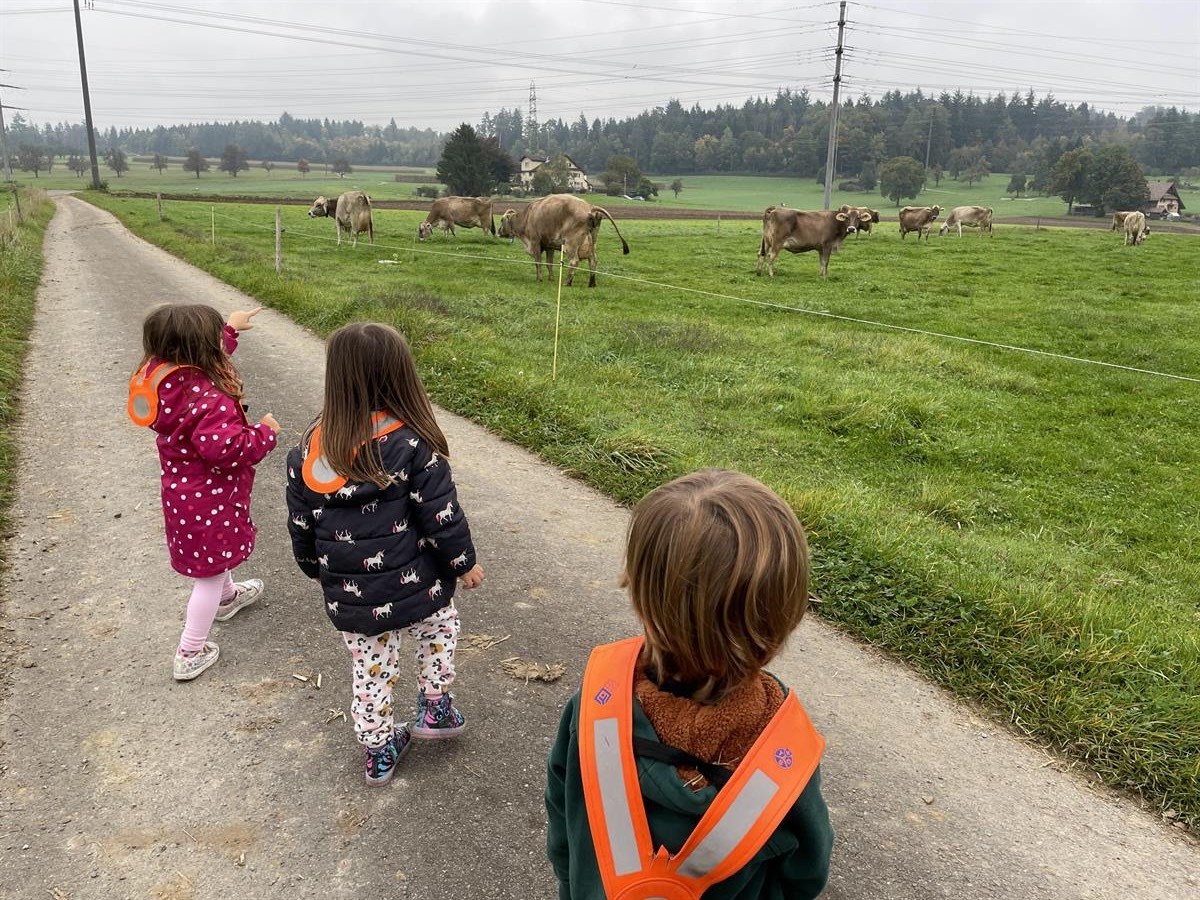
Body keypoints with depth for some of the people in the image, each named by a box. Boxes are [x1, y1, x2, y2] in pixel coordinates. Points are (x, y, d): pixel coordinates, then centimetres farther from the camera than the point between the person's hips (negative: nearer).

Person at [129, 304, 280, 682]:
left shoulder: (164, 377, -5)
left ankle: (227, 596, 60)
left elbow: (204, 356, 15)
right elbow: (226, 448, -38)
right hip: (209, 498, -9)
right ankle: (190, 654, 15)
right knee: (210, 572, 6)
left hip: (182, 490, 9)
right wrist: (264, 432, -22)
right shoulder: (207, 398, -33)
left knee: (214, 555, 33)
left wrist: (229, 328, 24)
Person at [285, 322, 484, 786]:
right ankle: (435, 708, 35)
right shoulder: (411, 444, -19)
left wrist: (317, 569, 22)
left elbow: (300, 523, 5)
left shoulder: (310, 449, -5)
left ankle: (379, 752, 35)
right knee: (439, 627, 28)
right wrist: (465, 562, 2)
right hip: (414, 589, -3)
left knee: (369, 668, 20)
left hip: (348, 598, 4)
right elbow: (441, 517, -15)